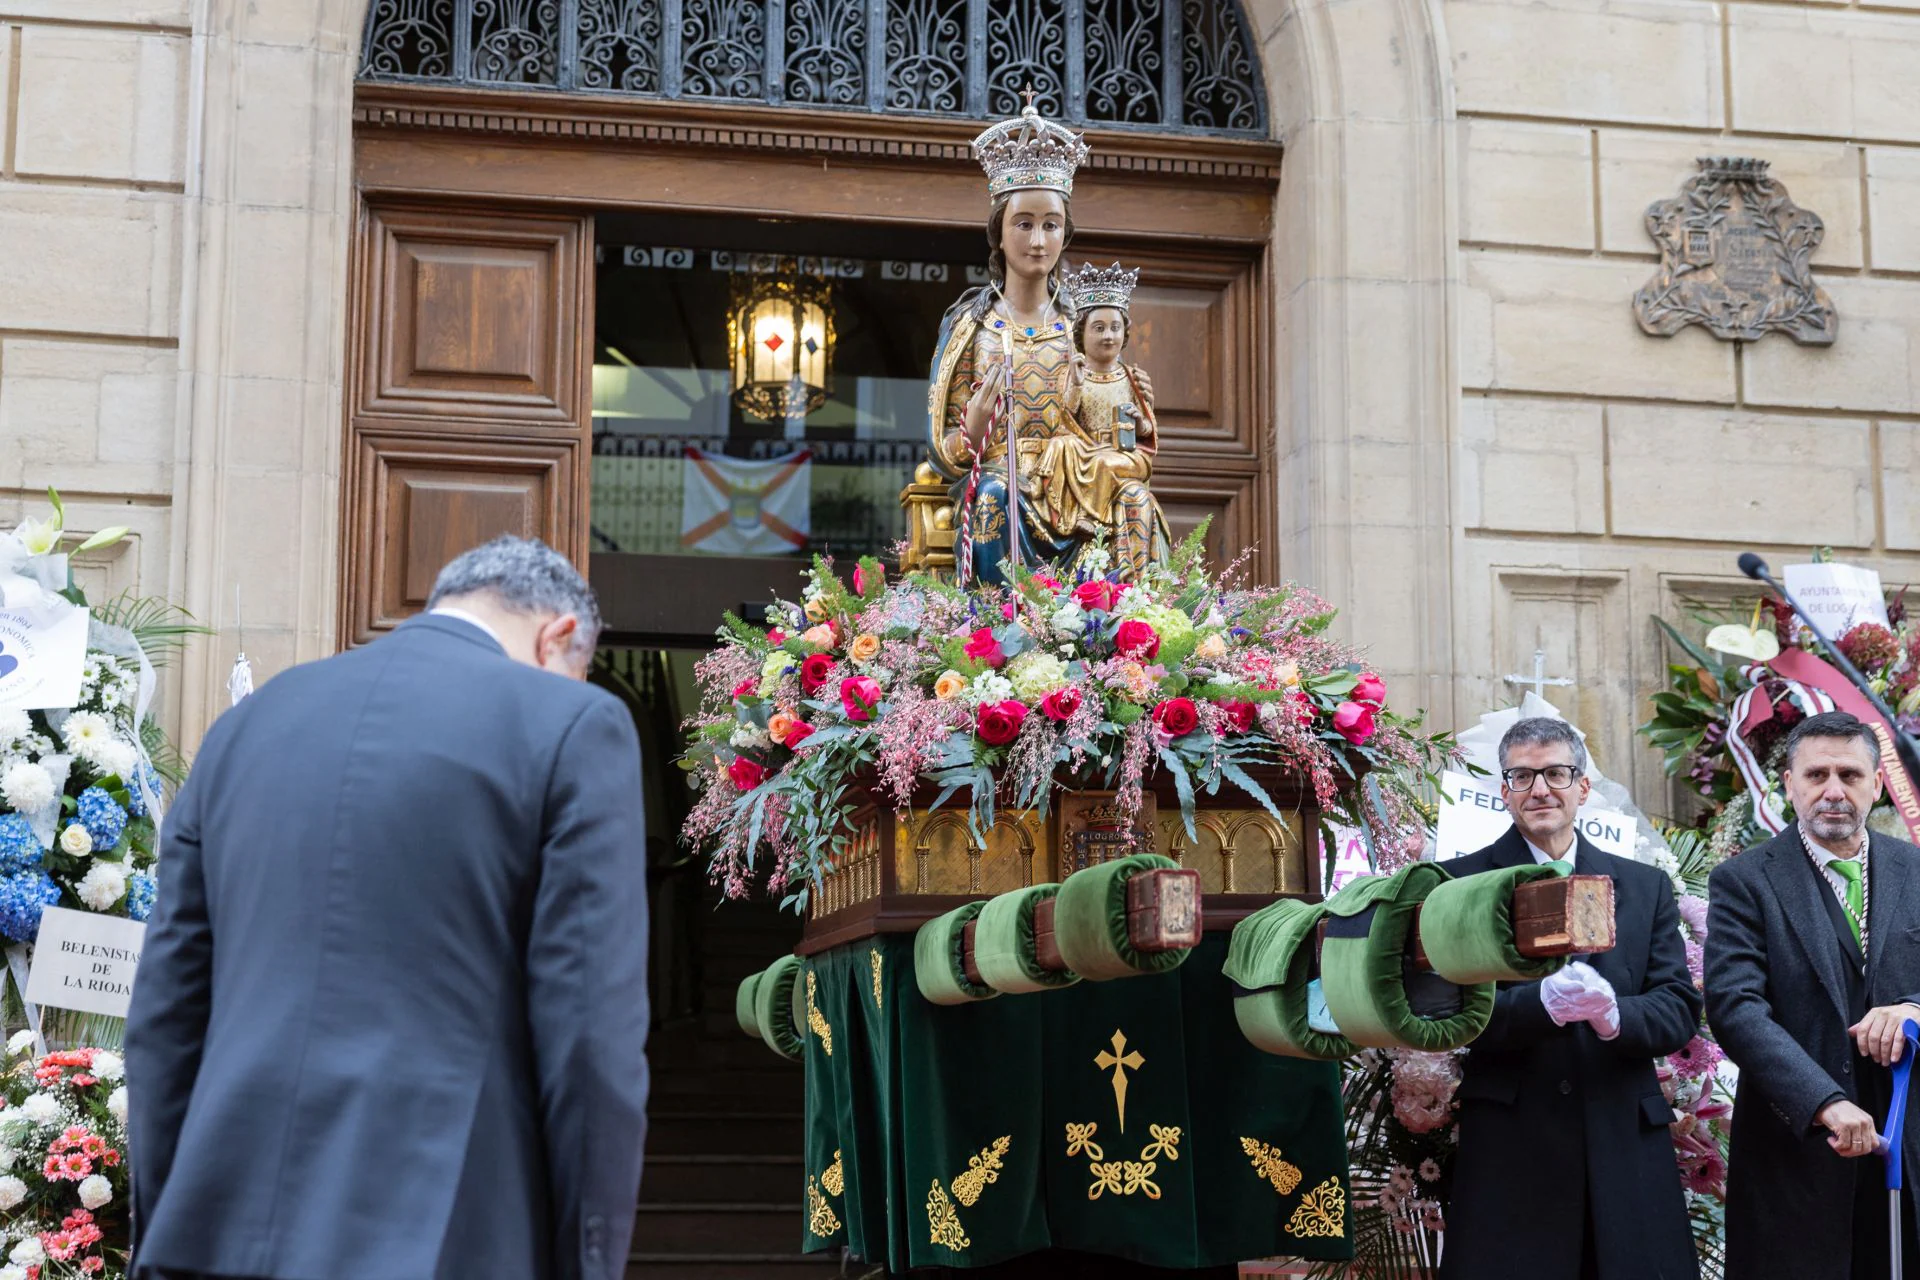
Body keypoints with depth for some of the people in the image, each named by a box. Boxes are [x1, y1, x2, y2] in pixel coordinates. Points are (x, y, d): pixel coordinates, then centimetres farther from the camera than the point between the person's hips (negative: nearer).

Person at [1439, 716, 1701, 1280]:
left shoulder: (1645, 887, 12)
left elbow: (1680, 1007, 4)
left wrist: (1614, 1015, -18)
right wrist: (1543, 1003, -25)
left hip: (1628, 1147, 3)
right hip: (1509, 1148, -3)